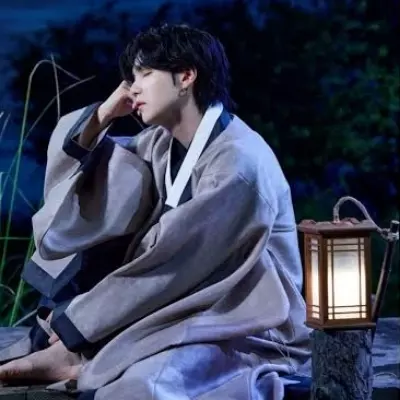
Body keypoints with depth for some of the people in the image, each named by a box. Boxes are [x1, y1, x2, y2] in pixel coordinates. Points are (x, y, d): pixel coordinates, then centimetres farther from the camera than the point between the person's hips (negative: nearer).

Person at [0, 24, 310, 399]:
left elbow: (172, 264, -21)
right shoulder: (164, 143, 5)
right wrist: (101, 116, -4)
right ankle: (74, 353, -9)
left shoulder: (238, 163, -21)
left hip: (246, 327, -9)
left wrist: (77, 318, -14)